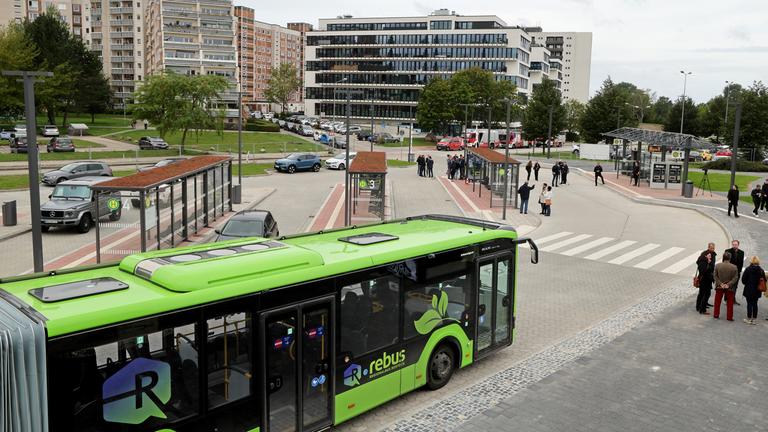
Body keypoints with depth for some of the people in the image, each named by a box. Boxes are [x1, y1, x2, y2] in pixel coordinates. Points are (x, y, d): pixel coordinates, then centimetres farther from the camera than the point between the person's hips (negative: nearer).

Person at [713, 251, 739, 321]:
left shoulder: (717, 265, -8)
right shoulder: (734, 267, -10)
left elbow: (715, 276, -6)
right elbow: (735, 278, -12)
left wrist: (720, 284, -8)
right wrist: (728, 284, -12)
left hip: (719, 287, 1)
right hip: (729, 289, -1)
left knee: (717, 301, 14)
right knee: (729, 303, 10)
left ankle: (716, 315, 20)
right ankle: (729, 317, 12)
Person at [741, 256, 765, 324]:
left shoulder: (748, 269, -14)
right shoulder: (761, 270, -4)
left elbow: (743, 280, -12)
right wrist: (758, 284, 16)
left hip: (749, 290, -3)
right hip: (757, 291, 3)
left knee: (749, 304, 5)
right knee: (755, 304, 11)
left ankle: (749, 319, 10)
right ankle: (754, 319, 16)